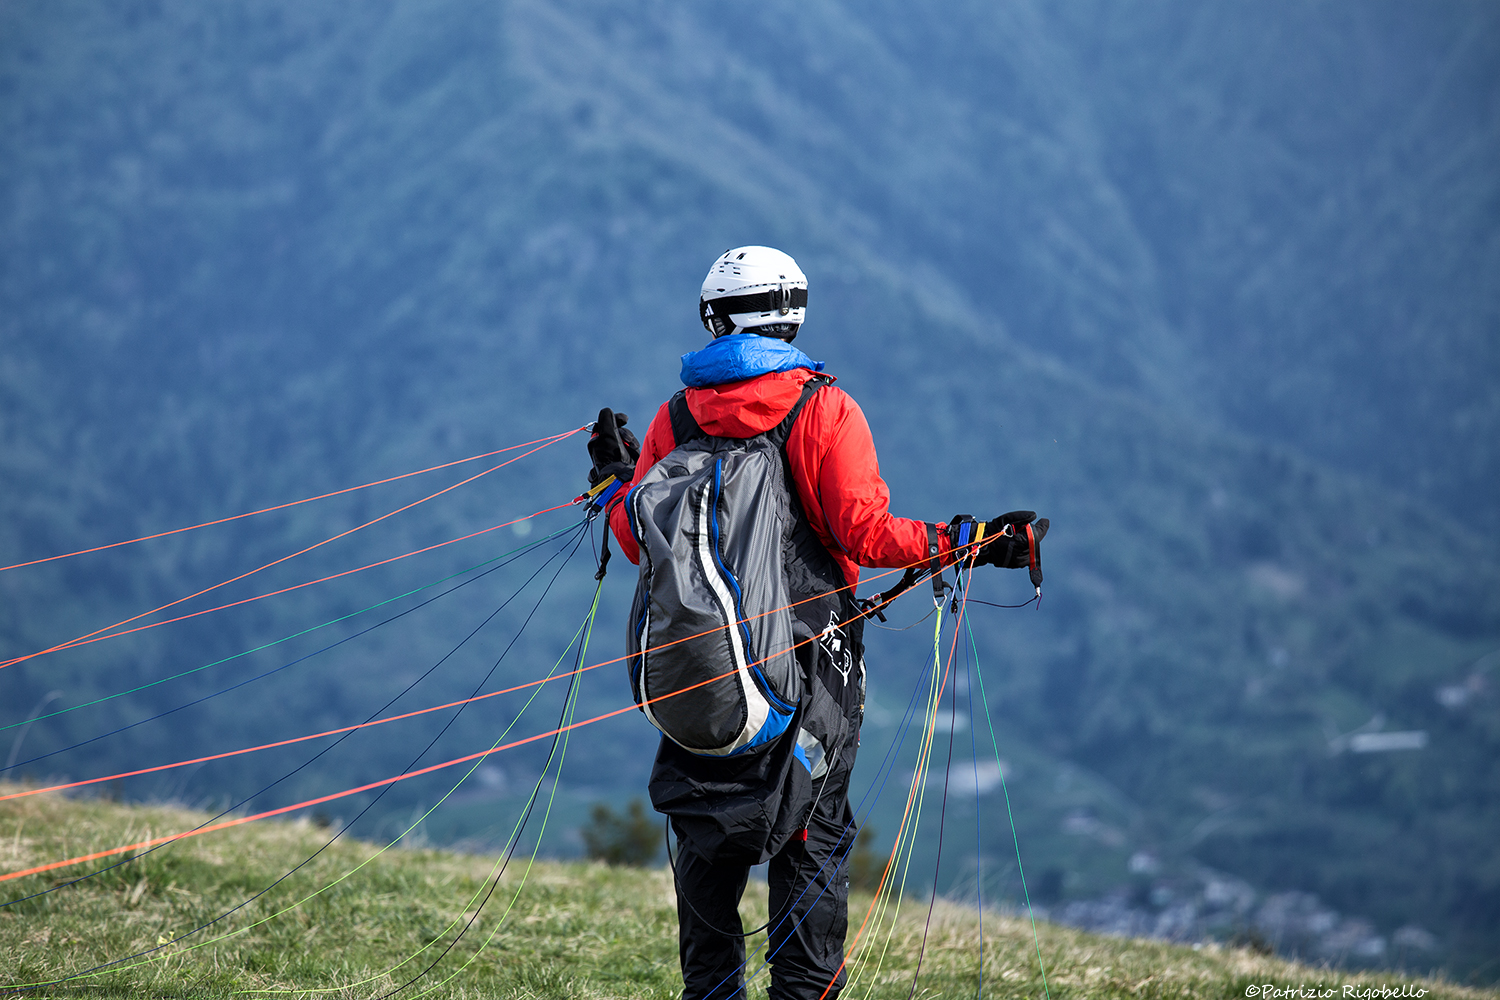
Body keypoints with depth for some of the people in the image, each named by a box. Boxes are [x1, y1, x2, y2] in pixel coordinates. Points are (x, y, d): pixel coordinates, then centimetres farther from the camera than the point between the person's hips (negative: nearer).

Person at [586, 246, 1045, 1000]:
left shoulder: (676, 416, 3)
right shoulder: (823, 408, -7)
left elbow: (640, 541, 7)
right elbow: (864, 532, -14)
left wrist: (616, 481, 27)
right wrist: (969, 541, -7)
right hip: (808, 658, -3)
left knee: (705, 839, 12)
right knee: (811, 838, 5)